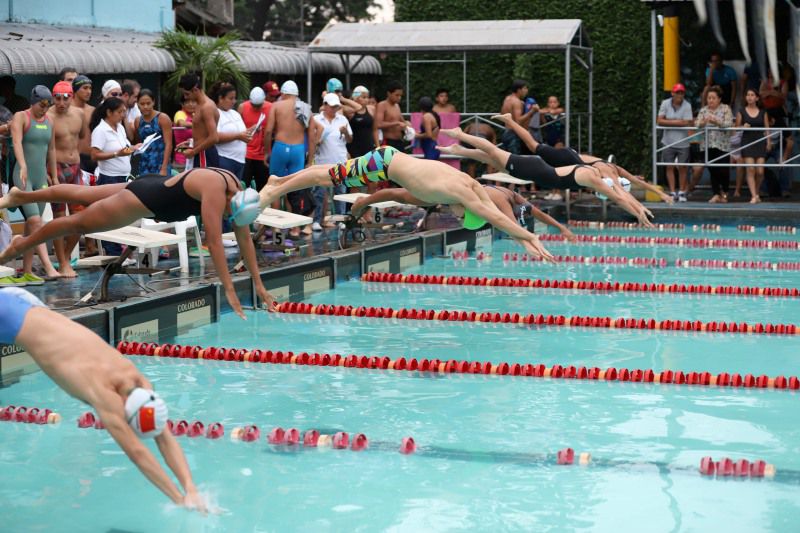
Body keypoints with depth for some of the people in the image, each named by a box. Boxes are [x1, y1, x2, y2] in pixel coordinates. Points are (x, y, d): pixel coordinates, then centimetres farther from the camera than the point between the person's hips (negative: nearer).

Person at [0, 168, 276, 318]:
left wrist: (259, 284, -6)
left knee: (80, 196, 23)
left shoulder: (238, 191, -11)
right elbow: (214, 242, -38)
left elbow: (245, 239, -4)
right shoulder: (215, 190, -36)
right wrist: (229, 290, -38)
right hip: (144, 197, -8)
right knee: (79, 222, 11)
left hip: (155, 190, 8)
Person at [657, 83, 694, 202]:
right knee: (670, 167, 4)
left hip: (683, 142, -2)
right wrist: (678, 122, -13)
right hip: (669, 142, 2)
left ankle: (682, 192, 17)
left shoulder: (687, 106, -10)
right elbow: (660, 121, -9)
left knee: (682, 168, 5)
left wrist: (670, 121, -10)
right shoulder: (665, 104, -4)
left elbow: (687, 123, -17)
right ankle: (672, 192, 10)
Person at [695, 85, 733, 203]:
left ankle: (724, 192, 17)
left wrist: (717, 121, -27)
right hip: (708, 144, 3)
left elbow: (729, 124, -12)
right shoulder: (703, 110, 9)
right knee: (712, 170, 2)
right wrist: (703, 122, -24)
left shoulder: (726, 109, 1)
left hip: (722, 144, -3)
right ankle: (717, 194, 8)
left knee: (723, 170, -2)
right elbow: (697, 124, -2)